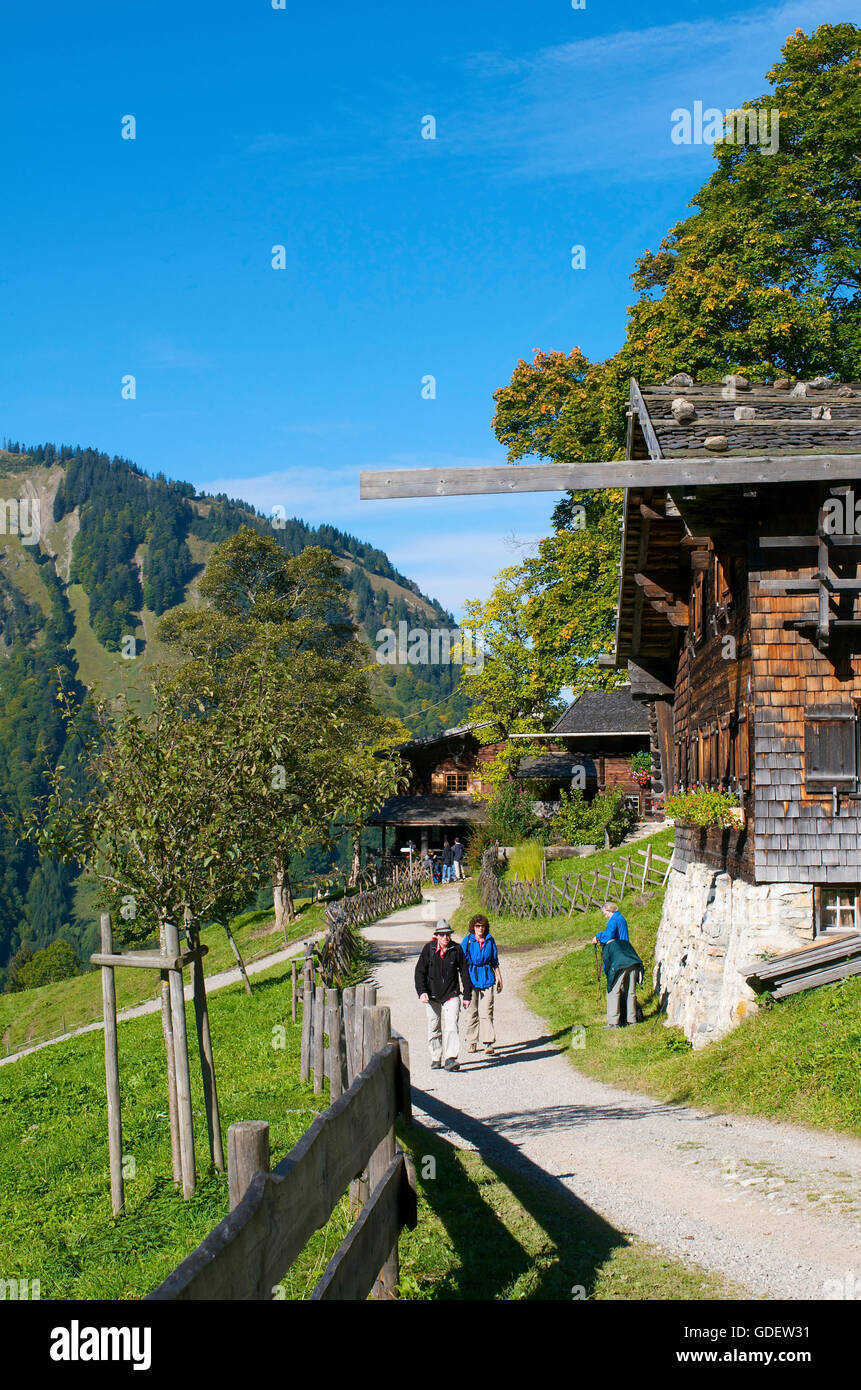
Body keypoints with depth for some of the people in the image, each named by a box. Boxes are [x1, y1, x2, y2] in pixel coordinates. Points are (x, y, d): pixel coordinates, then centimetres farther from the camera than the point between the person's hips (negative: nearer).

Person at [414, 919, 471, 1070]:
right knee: (434, 1029, 8)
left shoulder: (456, 949, -1)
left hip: (451, 995, -1)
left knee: (451, 1027, -14)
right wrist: (421, 992, -12)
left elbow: (464, 972, 6)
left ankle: (450, 1059, -16)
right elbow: (419, 971, 0)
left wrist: (467, 995, 6)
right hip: (432, 996, 1)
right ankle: (436, 1059, 20)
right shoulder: (428, 949, -3)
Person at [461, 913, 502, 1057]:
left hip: (487, 979, 1)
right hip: (472, 979, -1)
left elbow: (495, 962, 16)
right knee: (472, 1012, 6)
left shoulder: (490, 940, 7)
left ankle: (489, 1045, -10)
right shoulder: (467, 941, 0)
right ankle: (471, 1044, 17)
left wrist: (499, 978, 15)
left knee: (486, 1013, -7)